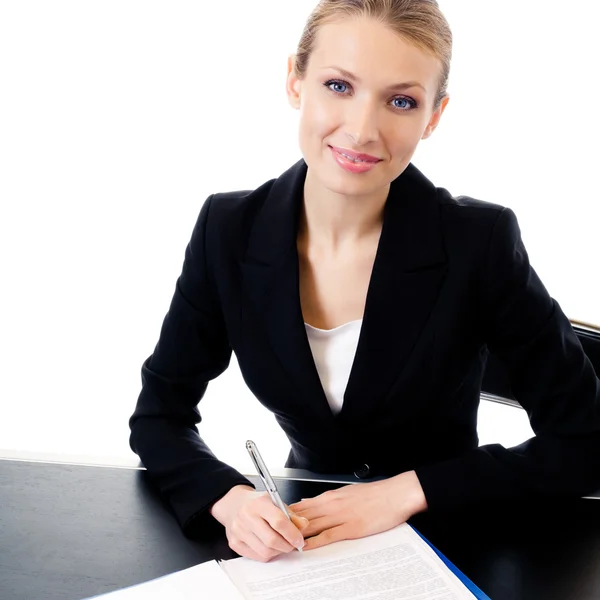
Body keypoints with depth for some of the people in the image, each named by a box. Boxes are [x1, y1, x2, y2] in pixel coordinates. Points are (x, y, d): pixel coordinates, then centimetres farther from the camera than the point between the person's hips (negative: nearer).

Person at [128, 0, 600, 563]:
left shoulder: (480, 242, -18)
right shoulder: (229, 230, -11)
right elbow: (158, 416, -3)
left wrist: (405, 491, -20)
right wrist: (227, 497, -23)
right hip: (302, 538, 1)